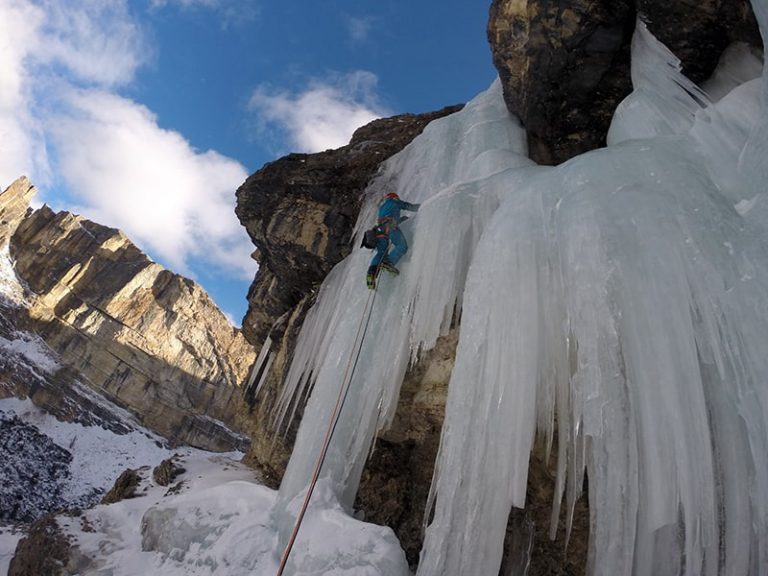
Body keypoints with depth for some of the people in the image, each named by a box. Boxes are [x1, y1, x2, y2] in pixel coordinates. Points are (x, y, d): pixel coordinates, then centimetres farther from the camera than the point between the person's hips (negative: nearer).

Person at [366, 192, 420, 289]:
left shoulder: (381, 206, 41)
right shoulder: (394, 202, 23)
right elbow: (412, 207, 23)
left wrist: (402, 218, 51)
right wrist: (422, 206, 39)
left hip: (379, 228, 6)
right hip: (390, 226, -6)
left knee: (381, 252, -4)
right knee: (402, 245, -13)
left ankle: (372, 271, -29)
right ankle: (389, 262, -39)